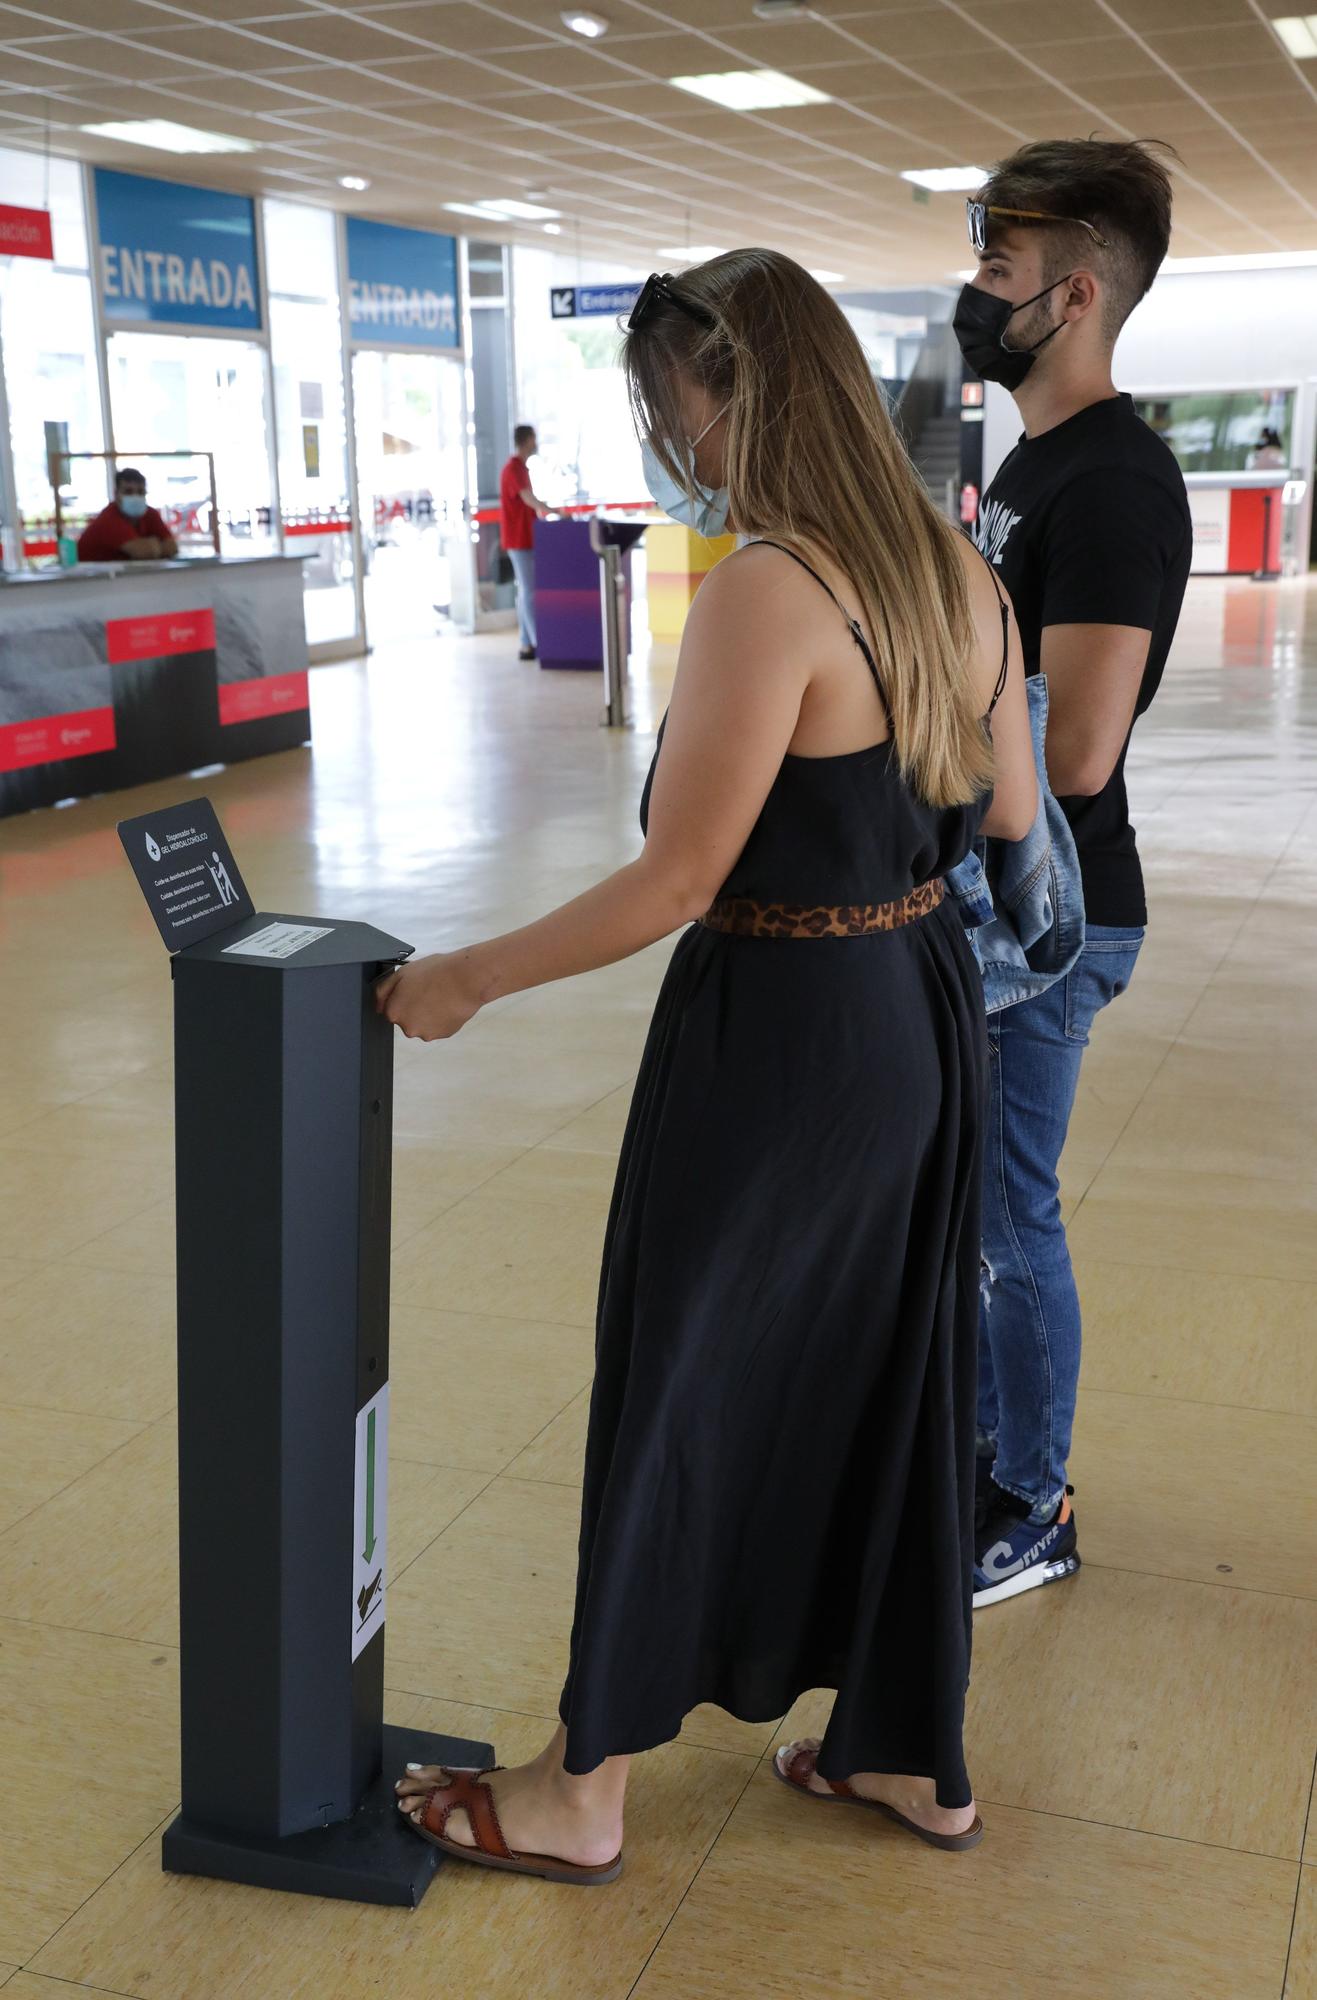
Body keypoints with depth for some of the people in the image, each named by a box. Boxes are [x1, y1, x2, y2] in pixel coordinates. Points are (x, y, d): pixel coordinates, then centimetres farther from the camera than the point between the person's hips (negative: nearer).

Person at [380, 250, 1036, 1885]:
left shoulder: (767, 590, -22)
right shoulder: (957, 573, 3)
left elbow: (675, 884, -22)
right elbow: (1009, 812, 13)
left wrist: (462, 980, -11)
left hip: (781, 1035, -8)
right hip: (927, 1016, 8)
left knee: (678, 1393, 8)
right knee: (890, 1380, 19)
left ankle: (583, 1794, 26)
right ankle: (912, 1754, 36)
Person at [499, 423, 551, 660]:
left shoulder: (520, 468, 16)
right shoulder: (513, 469, -16)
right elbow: (528, 498, -31)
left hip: (525, 538, 10)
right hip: (519, 539, -10)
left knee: (526, 591, 10)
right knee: (529, 591, -10)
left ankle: (528, 645, 12)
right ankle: (539, 644, -10)